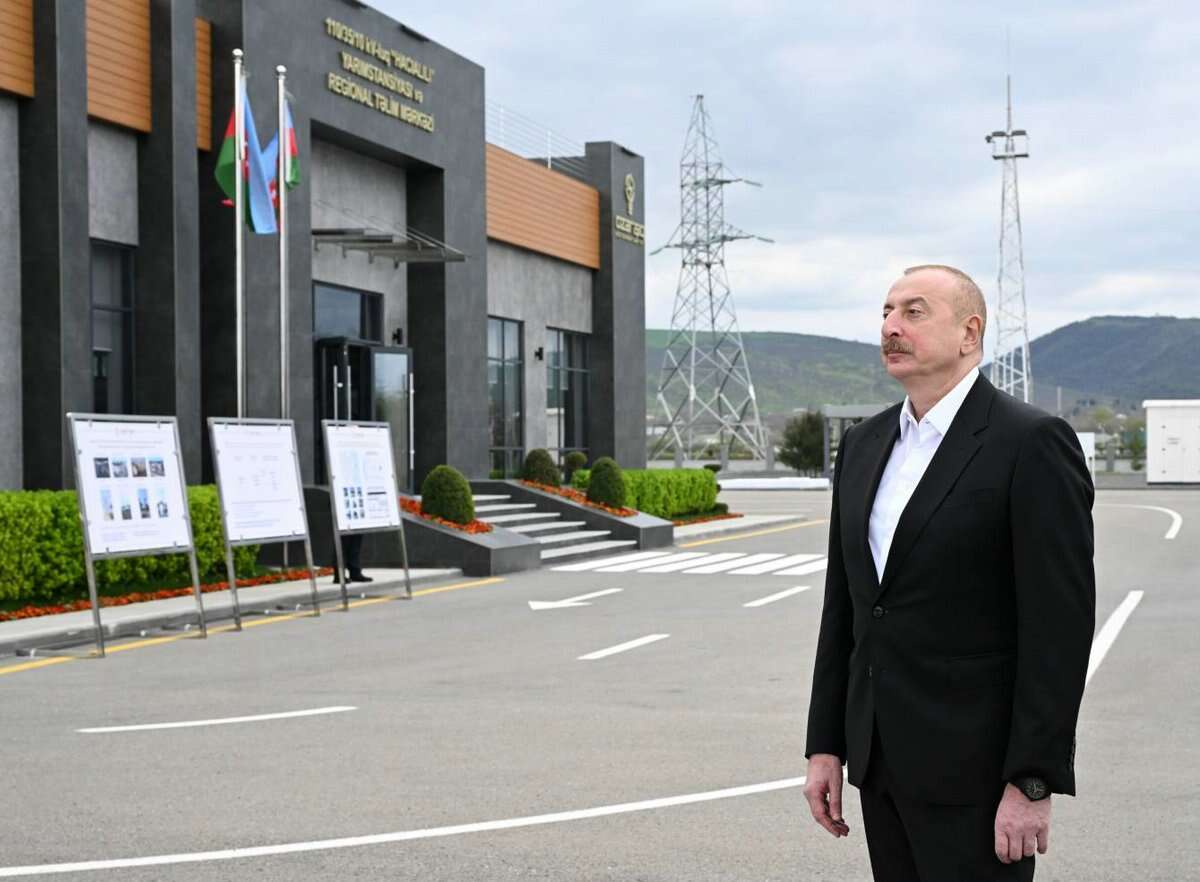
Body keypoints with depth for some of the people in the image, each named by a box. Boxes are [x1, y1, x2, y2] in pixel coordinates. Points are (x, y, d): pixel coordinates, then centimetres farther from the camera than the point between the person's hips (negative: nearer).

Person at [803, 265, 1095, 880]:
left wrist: (1033, 783, -17)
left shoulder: (1033, 443, -11)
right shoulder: (864, 445, 12)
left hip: (975, 767, -7)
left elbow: (1059, 624, -14)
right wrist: (825, 745, 10)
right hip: (882, 760, 7)